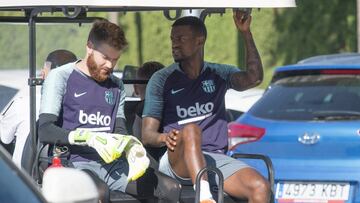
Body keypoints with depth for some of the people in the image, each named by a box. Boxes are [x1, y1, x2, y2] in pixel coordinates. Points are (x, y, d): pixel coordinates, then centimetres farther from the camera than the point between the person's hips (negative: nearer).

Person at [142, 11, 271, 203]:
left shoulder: (219, 74, 17)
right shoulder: (161, 80, 10)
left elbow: (254, 78, -5)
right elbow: (147, 135, 2)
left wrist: (246, 33, -10)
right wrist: (164, 138, -22)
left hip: (217, 158, 3)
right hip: (176, 161, -3)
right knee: (191, 130, -37)